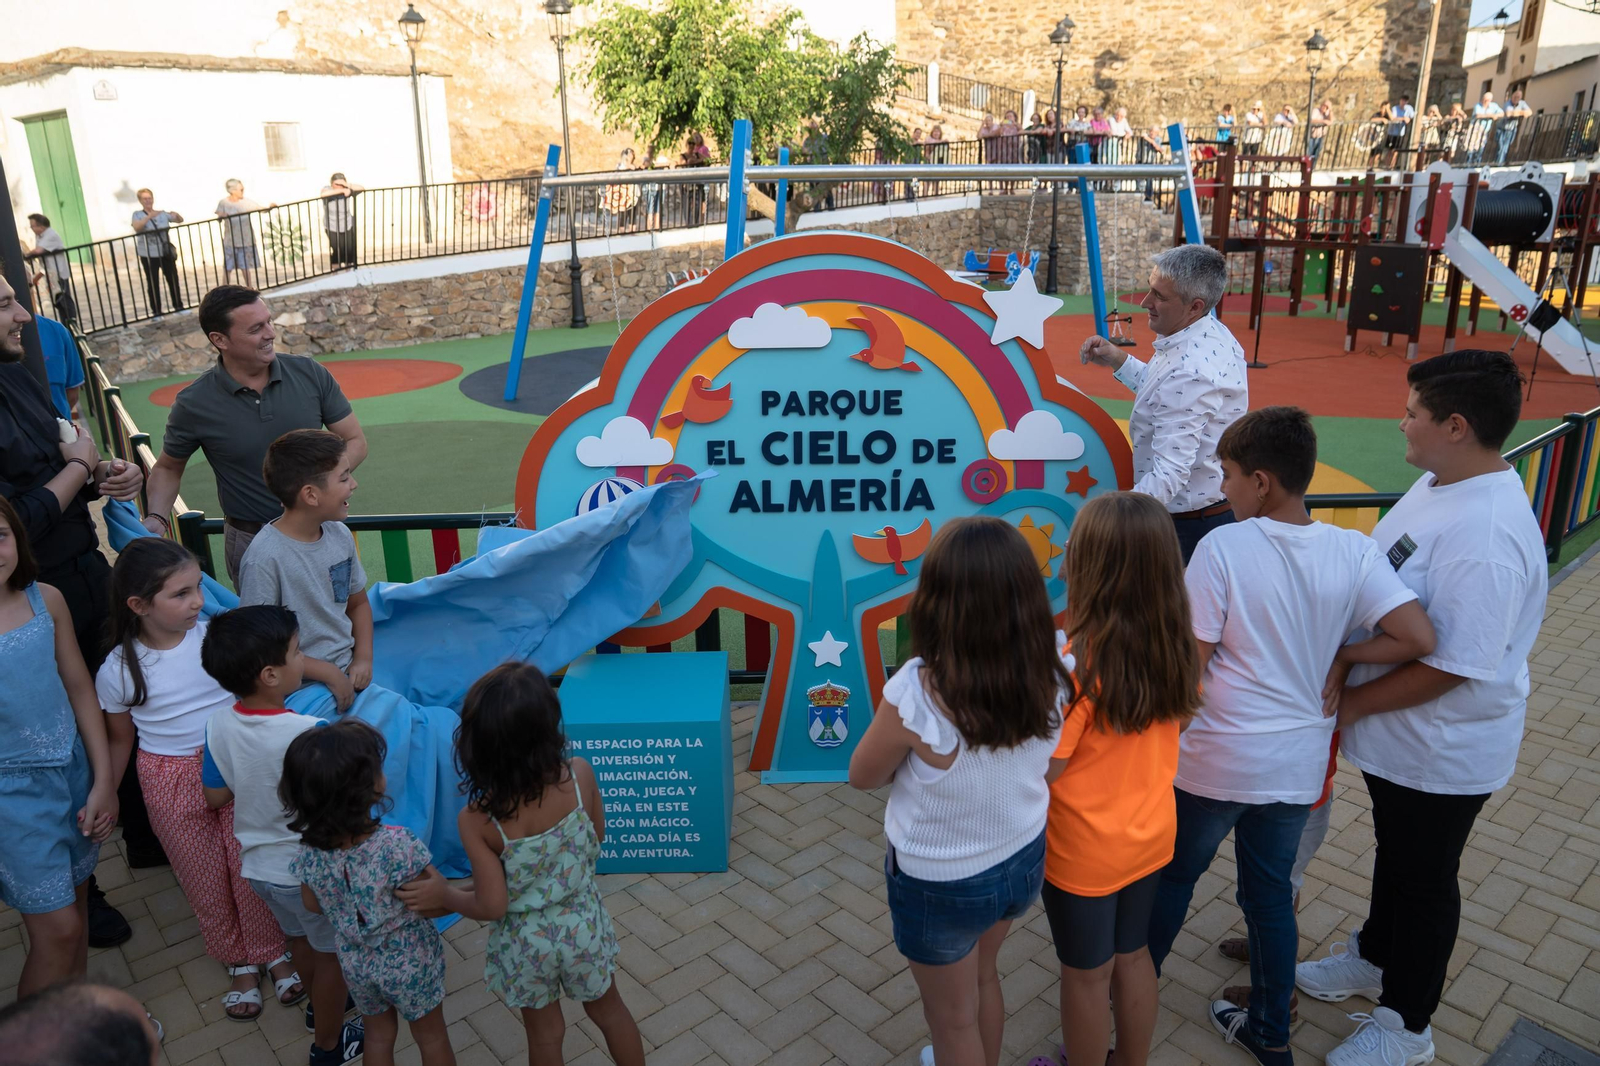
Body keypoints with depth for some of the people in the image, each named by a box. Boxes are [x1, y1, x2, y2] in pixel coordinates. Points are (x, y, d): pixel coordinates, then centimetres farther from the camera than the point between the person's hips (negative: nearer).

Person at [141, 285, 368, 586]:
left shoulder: (310, 374, -7)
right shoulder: (194, 404, -10)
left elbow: (355, 441, -2)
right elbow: (167, 468, 6)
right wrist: (157, 518, -11)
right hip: (252, 545, -2)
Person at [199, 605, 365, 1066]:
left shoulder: (218, 727, -14)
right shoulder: (310, 732, -34)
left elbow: (215, 797, -1)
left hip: (259, 867, 6)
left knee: (299, 938, 31)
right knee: (331, 954, 19)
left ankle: (318, 1006, 55)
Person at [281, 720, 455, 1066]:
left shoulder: (310, 849, -19)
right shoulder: (396, 845, -36)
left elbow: (312, 904, 0)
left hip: (356, 963, 4)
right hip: (409, 962, -4)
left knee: (378, 1035, 28)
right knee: (431, 1037, 21)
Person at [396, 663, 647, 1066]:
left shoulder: (477, 821, -28)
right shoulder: (579, 775, -25)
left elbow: (491, 906, -20)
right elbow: (597, 840, -7)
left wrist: (445, 896, -3)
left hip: (525, 944, -1)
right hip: (583, 925, 1)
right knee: (608, 1010, 29)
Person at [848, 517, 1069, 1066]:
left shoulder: (918, 693, -34)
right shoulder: (1051, 675, -19)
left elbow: (863, 775, -15)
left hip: (941, 883, -5)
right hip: (1023, 861, 5)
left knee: (952, 1017, 23)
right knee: (983, 973, 35)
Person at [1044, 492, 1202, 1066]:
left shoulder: (1075, 663, -30)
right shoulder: (1177, 647, -11)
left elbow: (1046, 768, -23)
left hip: (1083, 850, -6)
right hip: (1151, 834, 6)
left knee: (1086, 975, 16)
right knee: (1133, 957, 26)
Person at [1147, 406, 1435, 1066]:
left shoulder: (1223, 547, -19)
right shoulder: (1353, 551, -8)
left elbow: (1190, 660, -17)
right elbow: (1419, 639, -12)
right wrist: (1337, 655, 1)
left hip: (1216, 761, -4)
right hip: (1299, 763, 4)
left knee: (1173, 875, 18)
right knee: (1271, 892, 21)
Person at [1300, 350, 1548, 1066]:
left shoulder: (1487, 539, -33)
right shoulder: (1441, 482, -3)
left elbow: (1451, 667, -30)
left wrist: (1349, 703, -19)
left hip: (1442, 751, -8)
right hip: (1395, 734, 9)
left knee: (1423, 877, 12)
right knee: (1394, 853, 27)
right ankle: (1373, 959, 51)